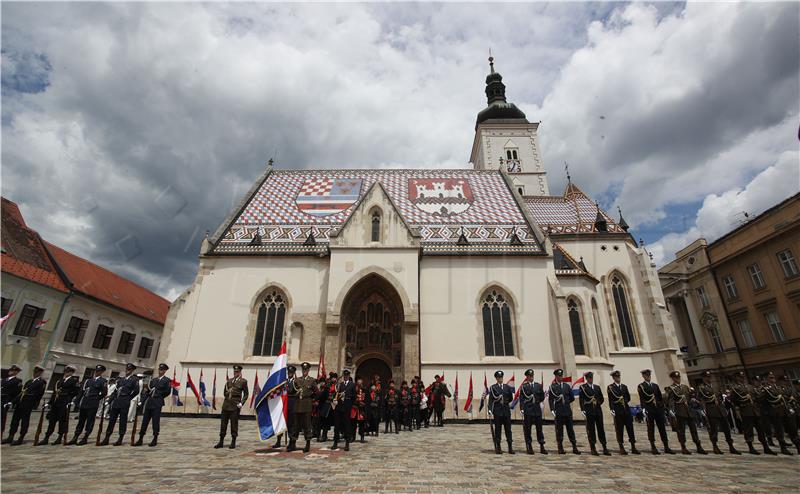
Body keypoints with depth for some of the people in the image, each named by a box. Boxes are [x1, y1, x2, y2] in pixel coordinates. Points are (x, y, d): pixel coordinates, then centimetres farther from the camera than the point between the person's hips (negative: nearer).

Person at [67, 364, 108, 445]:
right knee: (81, 420, 10)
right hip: (84, 402, 5)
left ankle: (85, 438, 7)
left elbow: (104, 393, -3)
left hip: (93, 404, -5)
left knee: (90, 421, 0)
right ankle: (75, 438, 16)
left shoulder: (103, 381, -3)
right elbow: (83, 389, 14)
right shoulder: (89, 379, 13)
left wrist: (96, 398, 3)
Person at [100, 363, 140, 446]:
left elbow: (136, 391, -1)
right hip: (116, 401, 5)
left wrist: (128, 398, 3)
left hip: (125, 402, -5)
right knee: (111, 419, 6)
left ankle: (120, 440, 5)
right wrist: (111, 400, 7)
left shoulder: (134, 379, 0)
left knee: (123, 420, -1)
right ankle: (106, 439, 13)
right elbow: (115, 390, 15)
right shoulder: (121, 379, 15)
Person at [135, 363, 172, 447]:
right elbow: (148, 390, 14)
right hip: (149, 402, 5)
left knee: (156, 421, -3)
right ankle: (140, 439, 12)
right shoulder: (153, 380, 16)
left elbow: (168, 392, -5)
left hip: (157, 403, -5)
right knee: (145, 421, 5)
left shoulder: (167, 380, 0)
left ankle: (155, 440, 5)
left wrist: (159, 397, 0)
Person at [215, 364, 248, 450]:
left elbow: (246, 394, 1)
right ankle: (221, 442, 19)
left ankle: (233, 443, 12)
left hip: (235, 406, -4)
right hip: (226, 404, 5)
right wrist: (227, 398, 8)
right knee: (223, 423, 8)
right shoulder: (229, 380, 12)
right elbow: (224, 392, 23)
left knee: (234, 424, 1)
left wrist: (242, 403, -8)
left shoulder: (243, 381, 0)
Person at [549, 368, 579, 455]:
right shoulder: (552, 387, -1)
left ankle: (574, 448, 8)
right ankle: (560, 448, 9)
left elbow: (572, 398, 15)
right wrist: (552, 410, -11)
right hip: (558, 411, -3)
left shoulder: (567, 386, 10)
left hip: (568, 411, 3)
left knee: (570, 429, 4)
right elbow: (550, 399, -4)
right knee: (559, 430, 2)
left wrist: (565, 401, 7)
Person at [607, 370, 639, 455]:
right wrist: (612, 409, -15)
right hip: (617, 410, -4)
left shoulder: (624, 386, 14)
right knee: (619, 429, 0)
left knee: (630, 428, 3)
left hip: (626, 409, 4)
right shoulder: (610, 387, -2)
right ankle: (621, 448, 7)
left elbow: (628, 397, 21)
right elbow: (610, 400, -8)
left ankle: (633, 448, 11)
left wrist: (624, 401, 7)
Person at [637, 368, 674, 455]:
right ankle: (653, 447, 6)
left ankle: (666, 447, 9)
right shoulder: (641, 386, 0)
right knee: (651, 428, 0)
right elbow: (641, 399, -9)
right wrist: (644, 408, -18)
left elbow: (660, 397, 16)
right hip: (649, 410, -5)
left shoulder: (655, 385, 17)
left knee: (662, 428, 4)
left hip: (658, 409, 5)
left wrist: (662, 406, 6)